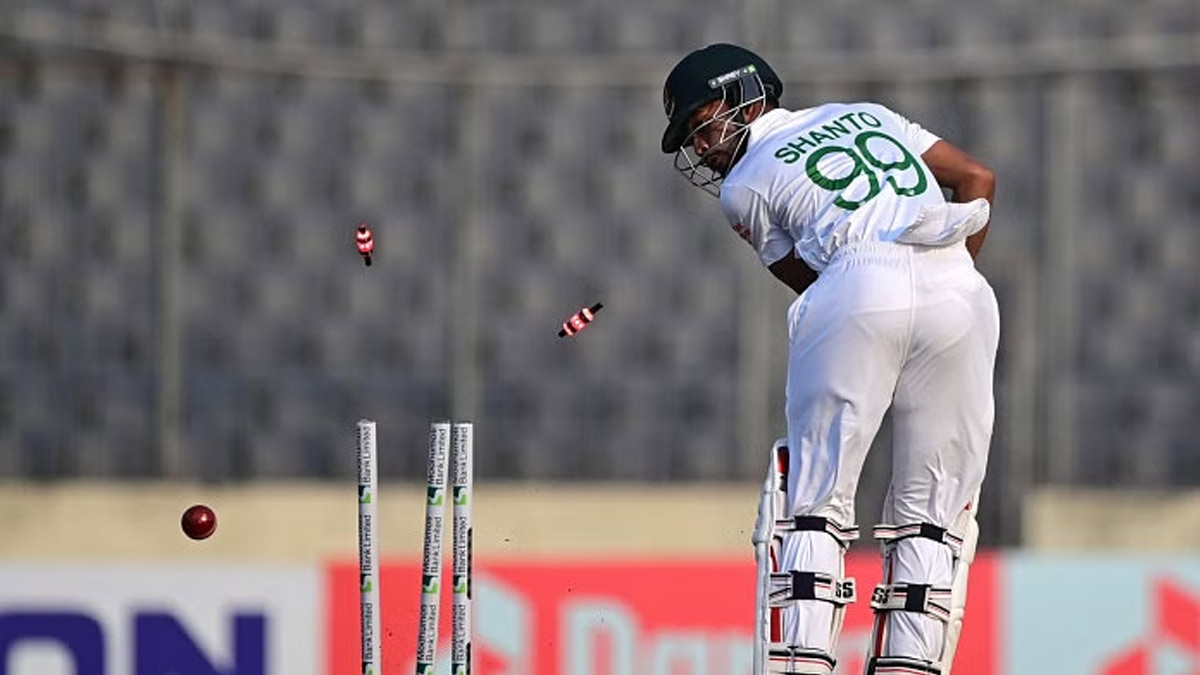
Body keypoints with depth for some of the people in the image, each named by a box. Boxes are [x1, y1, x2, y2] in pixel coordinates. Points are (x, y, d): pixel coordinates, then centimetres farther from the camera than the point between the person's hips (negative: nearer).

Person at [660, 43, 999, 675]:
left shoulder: (745, 188, 15)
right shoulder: (868, 115, 28)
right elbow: (977, 179, 23)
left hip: (858, 292, -4)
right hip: (960, 292, 4)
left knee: (816, 507, 4)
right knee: (930, 514, 9)